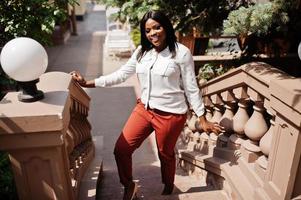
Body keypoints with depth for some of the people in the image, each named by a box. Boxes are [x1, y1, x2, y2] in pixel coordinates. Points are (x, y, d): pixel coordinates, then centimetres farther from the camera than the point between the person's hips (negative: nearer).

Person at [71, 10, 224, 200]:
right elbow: (120, 74, 6)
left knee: (166, 154, 16)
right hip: (144, 109, 5)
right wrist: (88, 83, 1)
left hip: (171, 114, -5)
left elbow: (191, 88, -8)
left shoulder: (181, 52, -12)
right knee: (121, 149, 3)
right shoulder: (141, 51, 3)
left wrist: (203, 119, -6)